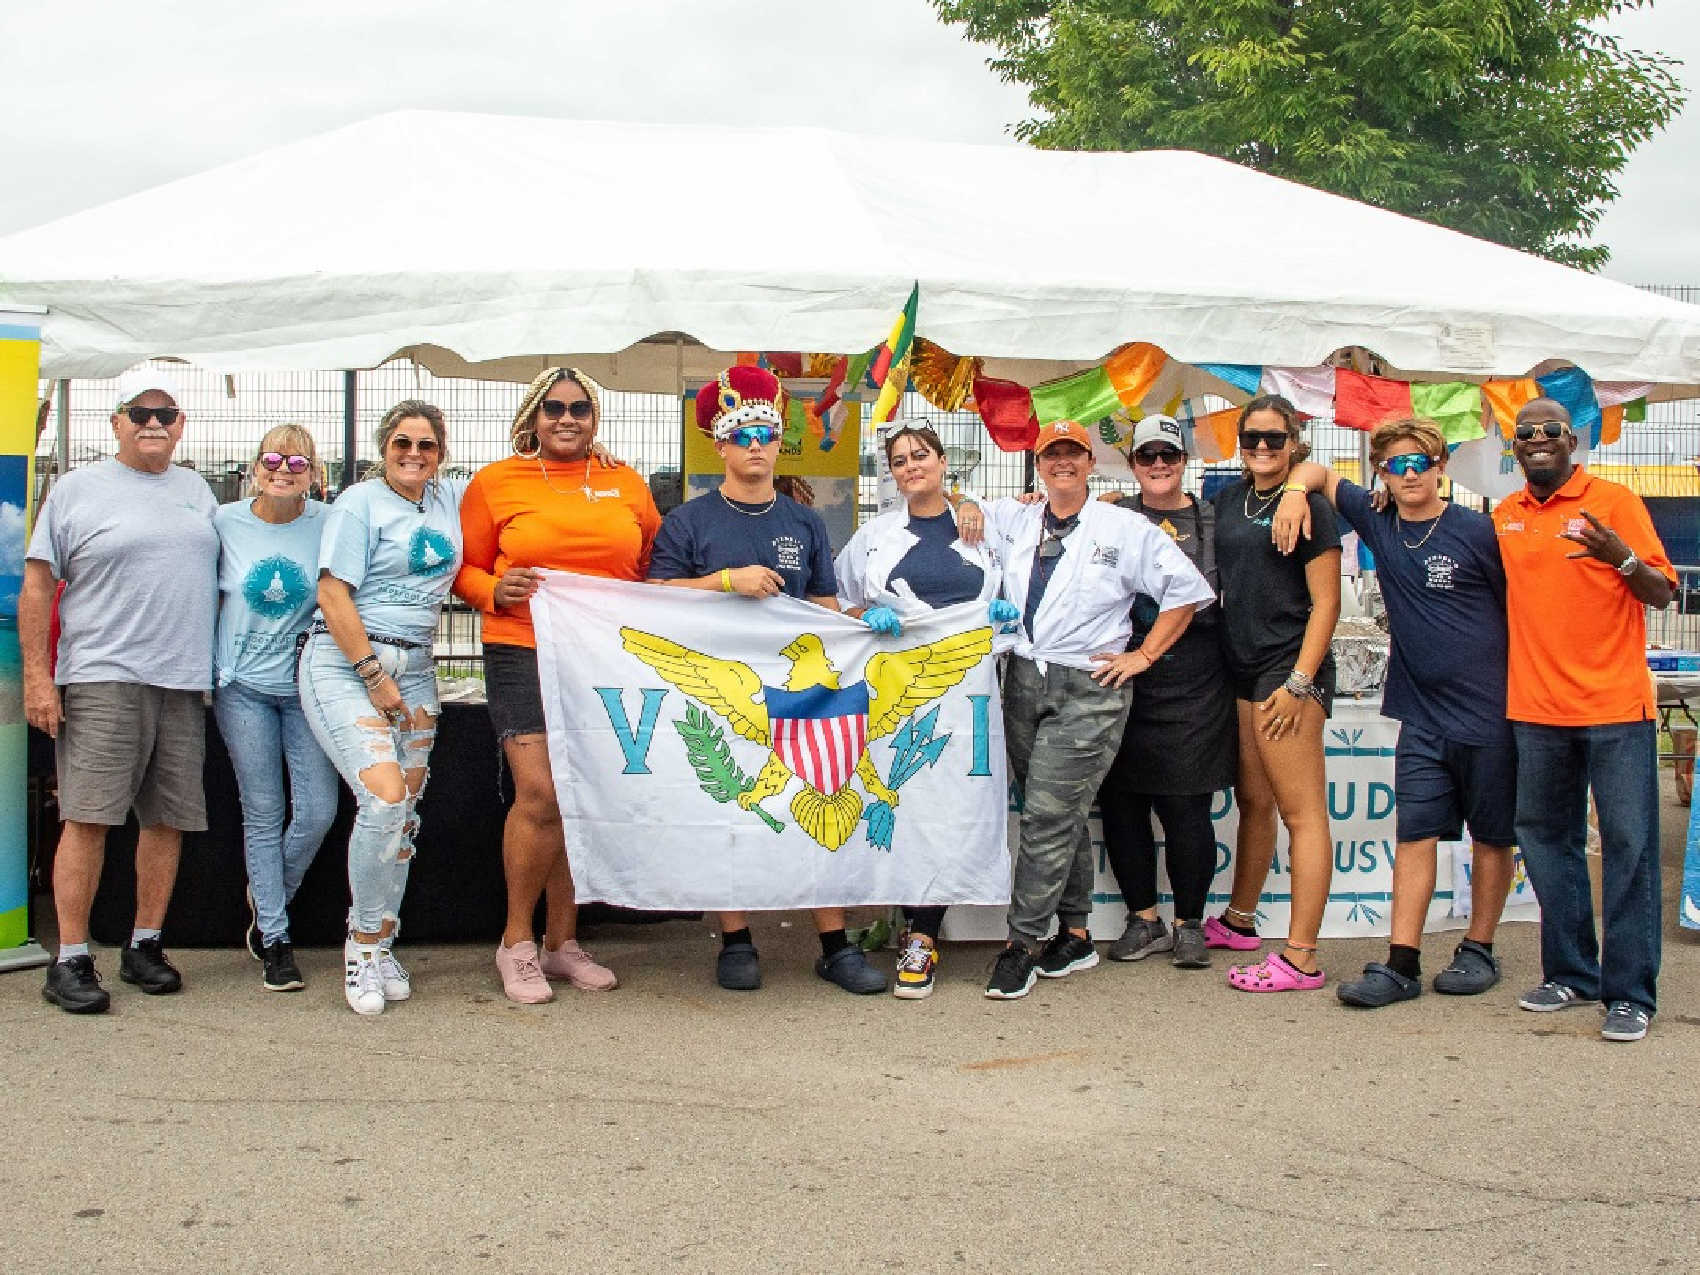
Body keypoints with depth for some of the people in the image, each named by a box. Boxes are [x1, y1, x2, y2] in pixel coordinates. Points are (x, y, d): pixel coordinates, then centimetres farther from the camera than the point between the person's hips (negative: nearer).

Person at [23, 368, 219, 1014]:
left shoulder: (196, 489, 17)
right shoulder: (77, 489, 4)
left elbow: (217, 576, 25)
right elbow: (37, 585, 0)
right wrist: (37, 676, -7)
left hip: (184, 682, 5)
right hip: (102, 679, -4)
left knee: (168, 819, 6)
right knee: (89, 817, -9)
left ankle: (144, 946, 17)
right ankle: (70, 961, -4)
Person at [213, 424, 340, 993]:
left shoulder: (328, 525, -3)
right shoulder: (224, 523, 0)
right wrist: (206, 666, 7)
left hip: (308, 685, 0)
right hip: (243, 687, 0)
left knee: (317, 812, -4)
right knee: (263, 814, 2)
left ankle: (267, 900, 25)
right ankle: (275, 939, 12)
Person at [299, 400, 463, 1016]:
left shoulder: (449, 499, 13)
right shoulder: (360, 503, -4)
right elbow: (334, 594, -10)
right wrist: (373, 675, -14)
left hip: (415, 669, 6)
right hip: (345, 664, -6)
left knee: (404, 816, 4)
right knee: (384, 799, -20)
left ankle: (379, 948, 15)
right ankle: (363, 944, -4)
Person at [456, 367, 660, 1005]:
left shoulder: (626, 485, 12)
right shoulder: (496, 483, 4)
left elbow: (655, 562, 24)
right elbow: (466, 569, 7)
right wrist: (498, 590, -12)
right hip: (524, 653, -3)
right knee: (540, 793, -15)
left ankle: (563, 942, 18)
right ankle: (516, 941, 1)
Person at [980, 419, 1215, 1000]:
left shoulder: (1125, 529, -1)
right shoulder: (1013, 521, 10)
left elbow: (1188, 589, 2)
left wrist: (1143, 656, -1)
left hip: (1089, 688, -5)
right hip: (1023, 681, 5)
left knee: (1048, 815, -10)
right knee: (1062, 815, 11)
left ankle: (1022, 945, -4)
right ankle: (1074, 935, 21)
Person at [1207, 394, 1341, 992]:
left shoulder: (1308, 507, -8)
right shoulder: (1229, 497, 13)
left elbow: (1325, 603, -10)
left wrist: (1298, 682, -15)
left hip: (1290, 669, -8)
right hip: (1240, 668, 8)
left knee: (1301, 812, -7)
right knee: (1253, 802, 19)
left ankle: (1301, 958, -7)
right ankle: (1239, 921, 33)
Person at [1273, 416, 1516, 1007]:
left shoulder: (1477, 531, -7)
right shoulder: (1378, 521, 5)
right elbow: (1321, 472, 17)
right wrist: (1297, 488, -5)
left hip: (1489, 712, -3)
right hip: (1421, 715, 4)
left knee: (1491, 836, 8)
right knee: (1415, 835, 0)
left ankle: (1479, 951, 21)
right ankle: (1401, 964, 0)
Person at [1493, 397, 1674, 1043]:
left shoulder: (1614, 502, -1)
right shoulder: (1504, 516, 11)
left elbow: (1662, 594, -6)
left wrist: (1620, 556, -23)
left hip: (1615, 704, -5)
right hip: (1537, 707, 5)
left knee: (1628, 844, -4)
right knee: (1546, 841, 10)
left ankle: (1631, 993, -1)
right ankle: (1570, 973, 23)